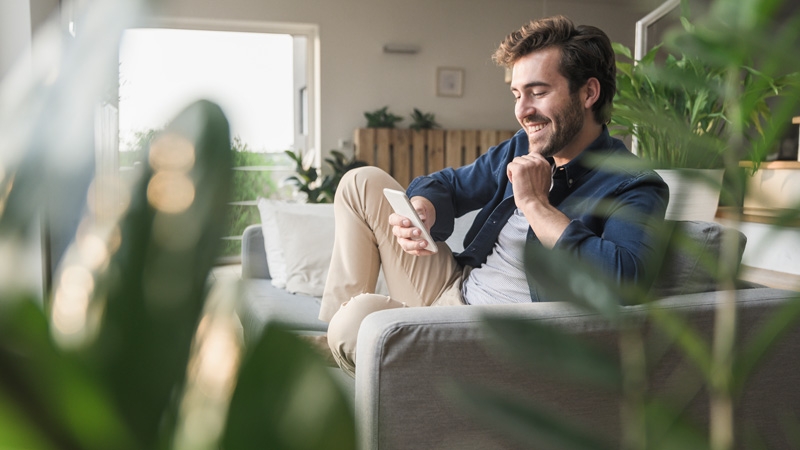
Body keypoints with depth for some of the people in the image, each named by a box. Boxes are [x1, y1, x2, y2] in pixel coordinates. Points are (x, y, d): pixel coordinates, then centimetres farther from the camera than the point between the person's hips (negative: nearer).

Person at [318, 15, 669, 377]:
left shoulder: (634, 188, -15)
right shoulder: (520, 149, 8)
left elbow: (622, 279, -34)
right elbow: (447, 185, 16)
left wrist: (535, 203, -24)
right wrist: (419, 212, -11)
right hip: (452, 289, 8)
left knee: (361, 318, -33)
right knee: (364, 182, 6)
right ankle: (330, 325, 8)